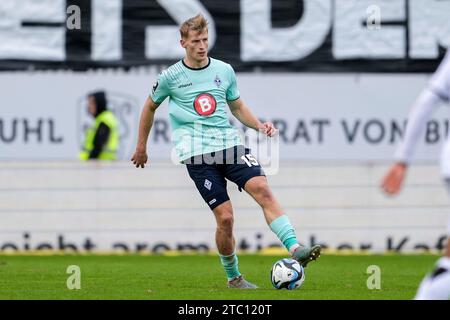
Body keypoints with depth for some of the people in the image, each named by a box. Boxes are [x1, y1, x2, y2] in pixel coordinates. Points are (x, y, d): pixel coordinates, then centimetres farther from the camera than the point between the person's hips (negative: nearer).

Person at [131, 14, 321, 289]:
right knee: (225, 217, -11)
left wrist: (259, 125, 5)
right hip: (197, 153, -3)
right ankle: (233, 278, 8)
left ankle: (295, 249, -32)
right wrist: (142, 147, 25)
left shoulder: (224, 70, 11)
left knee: (262, 189, -22)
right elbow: (150, 107, 19)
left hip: (229, 143, 3)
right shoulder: (171, 77, 3)